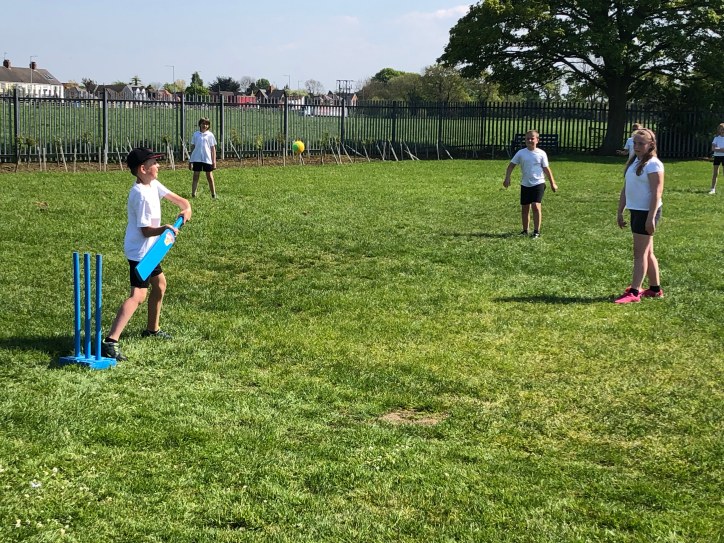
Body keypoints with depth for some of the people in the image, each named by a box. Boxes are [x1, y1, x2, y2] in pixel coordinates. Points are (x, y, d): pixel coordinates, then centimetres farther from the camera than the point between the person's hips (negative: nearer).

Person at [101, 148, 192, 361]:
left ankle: (152, 329, 44)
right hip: (139, 250, -11)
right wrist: (164, 228, -37)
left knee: (159, 284, 26)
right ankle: (110, 342, -32)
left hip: (148, 249, 11)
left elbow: (171, 196, 15)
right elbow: (146, 230, -23)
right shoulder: (141, 195, -23)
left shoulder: (153, 184, 4)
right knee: (138, 295, -20)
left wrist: (186, 206, -4)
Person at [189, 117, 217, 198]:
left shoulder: (210, 135, 2)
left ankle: (213, 195, 11)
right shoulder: (196, 134, 6)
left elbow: (213, 149, 3)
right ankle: (193, 194, 5)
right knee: (195, 176, 4)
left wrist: (214, 161, -1)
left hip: (207, 159, -1)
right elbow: (192, 147, 11)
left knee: (210, 177, 4)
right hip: (197, 159, 1)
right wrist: (190, 160, 9)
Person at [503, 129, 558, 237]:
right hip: (525, 184, 3)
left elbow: (546, 169, 4)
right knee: (524, 208, 9)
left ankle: (537, 231, -8)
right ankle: (525, 230, 23)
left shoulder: (541, 153, -1)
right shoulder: (521, 153, 2)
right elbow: (511, 165, 4)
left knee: (536, 206, -15)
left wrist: (552, 183, 4)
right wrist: (507, 178, -7)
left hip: (538, 183, -3)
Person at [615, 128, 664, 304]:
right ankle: (655, 289, 24)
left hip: (647, 212, -9)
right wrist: (620, 212, 15)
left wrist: (651, 218, -24)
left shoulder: (653, 164, -14)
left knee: (640, 252, -7)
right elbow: (625, 189, 17)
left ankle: (634, 292, -4)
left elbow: (656, 193, -19)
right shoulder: (633, 162, 13)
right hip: (635, 211, 9)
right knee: (647, 252, 15)